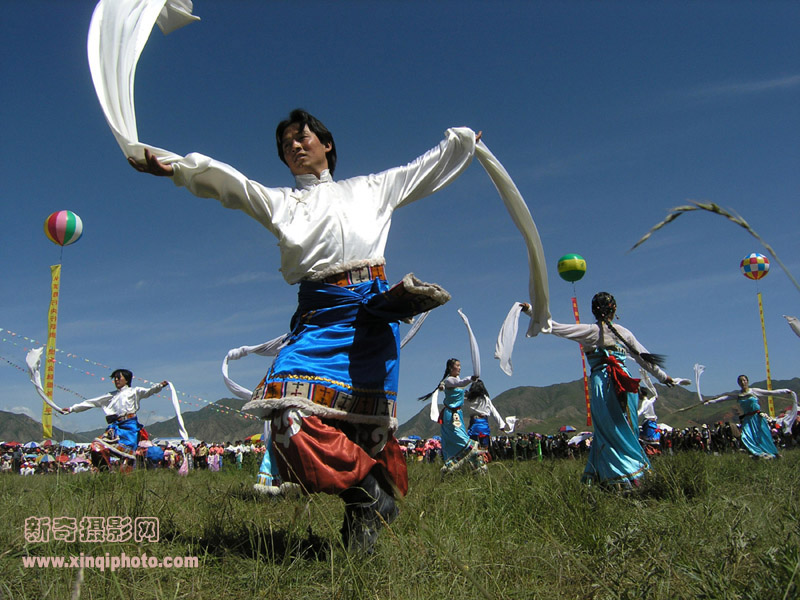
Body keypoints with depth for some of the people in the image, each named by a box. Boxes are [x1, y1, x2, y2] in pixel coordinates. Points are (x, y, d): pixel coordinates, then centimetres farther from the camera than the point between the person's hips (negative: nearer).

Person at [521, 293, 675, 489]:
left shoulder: (589, 331, 1)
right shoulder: (623, 332, 9)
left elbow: (555, 328, -5)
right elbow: (644, 357, 16)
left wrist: (530, 310, 0)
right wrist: (663, 377, 28)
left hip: (600, 382, -2)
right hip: (625, 383, 2)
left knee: (607, 431, 5)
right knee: (626, 431, 10)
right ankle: (632, 475, 10)